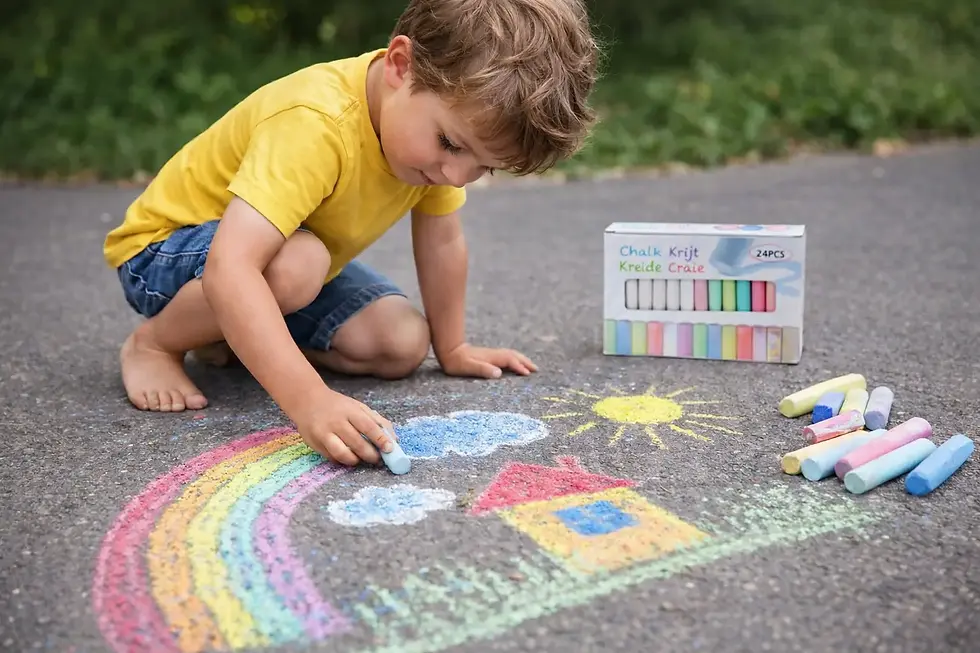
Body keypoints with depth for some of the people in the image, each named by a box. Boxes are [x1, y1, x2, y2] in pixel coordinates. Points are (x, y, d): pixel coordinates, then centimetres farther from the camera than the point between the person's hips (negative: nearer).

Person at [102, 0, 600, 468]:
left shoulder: (441, 112, -17)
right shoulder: (314, 125, -41)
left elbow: (442, 243, -4)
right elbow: (230, 269, -49)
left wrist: (452, 349, 4)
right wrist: (310, 399, -56)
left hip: (296, 257, 7)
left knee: (401, 344, -9)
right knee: (296, 265, -38)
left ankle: (237, 336, 12)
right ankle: (155, 343, -10)